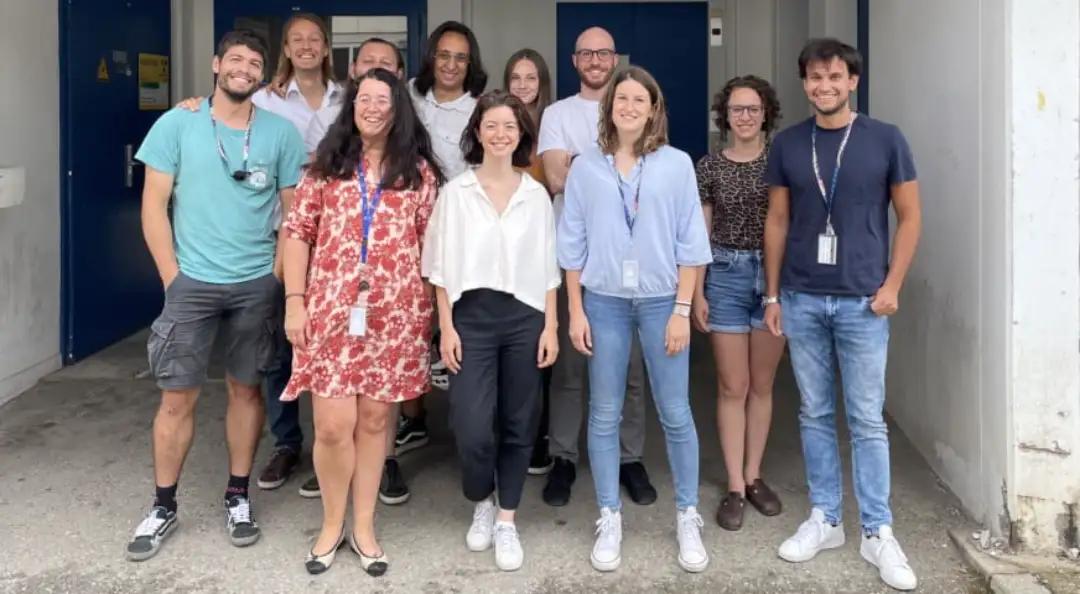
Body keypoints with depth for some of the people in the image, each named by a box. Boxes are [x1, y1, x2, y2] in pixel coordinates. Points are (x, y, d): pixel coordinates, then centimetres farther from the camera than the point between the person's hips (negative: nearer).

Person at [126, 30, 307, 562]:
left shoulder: (280, 133, 1)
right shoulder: (176, 125, -1)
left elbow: (295, 210, 6)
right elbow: (154, 204, -1)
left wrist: (279, 273, 0)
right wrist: (172, 276, -6)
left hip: (257, 284, 1)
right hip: (192, 281, -1)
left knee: (245, 388, 10)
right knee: (177, 396, 2)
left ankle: (238, 497, 24)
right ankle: (163, 506, 16)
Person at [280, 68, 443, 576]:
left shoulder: (419, 171, 6)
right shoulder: (326, 164, 6)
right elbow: (298, 233, 5)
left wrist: (432, 311, 3)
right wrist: (294, 301, -3)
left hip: (394, 315, 0)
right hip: (330, 311, 0)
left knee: (373, 421, 9)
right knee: (332, 426, -3)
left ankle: (363, 527, 23)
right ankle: (332, 523, 20)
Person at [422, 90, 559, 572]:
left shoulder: (537, 195, 6)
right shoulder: (455, 192, 1)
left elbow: (547, 268, 7)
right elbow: (441, 266, 0)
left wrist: (551, 327, 1)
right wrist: (446, 327, -5)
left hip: (524, 317, 2)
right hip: (471, 316, -2)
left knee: (519, 424, 7)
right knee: (473, 428, -8)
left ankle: (507, 521, 22)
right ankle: (482, 504, 21)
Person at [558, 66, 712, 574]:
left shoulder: (677, 164, -1)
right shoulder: (585, 167, 2)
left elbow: (690, 242, -1)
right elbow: (572, 244, 4)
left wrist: (682, 309, -5)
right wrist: (575, 310, 1)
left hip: (661, 300, -1)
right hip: (604, 301, 1)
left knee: (675, 413, 4)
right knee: (604, 414, 7)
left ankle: (688, 517, 20)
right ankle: (609, 519, 20)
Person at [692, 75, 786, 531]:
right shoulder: (708, 167, 2)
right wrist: (697, 293, -2)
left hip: (775, 275, 1)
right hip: (727, 276, -1)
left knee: (762, 385, 10)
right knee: (732, 387, 2)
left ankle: (753, 476, 22)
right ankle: (735, 487, 9)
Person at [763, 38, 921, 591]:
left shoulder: (885, 140, -1)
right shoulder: (787, 145, 4)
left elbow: (909, 216, 3)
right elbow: (777, 222, 8)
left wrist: (891, 285, -5)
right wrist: (772, 294, 6)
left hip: (862, 302, -2)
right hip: (801, 299, 2)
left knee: (867, 419, 2)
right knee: (815, 414, 10)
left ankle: (878, 533, 13)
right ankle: (824, 519, 22)